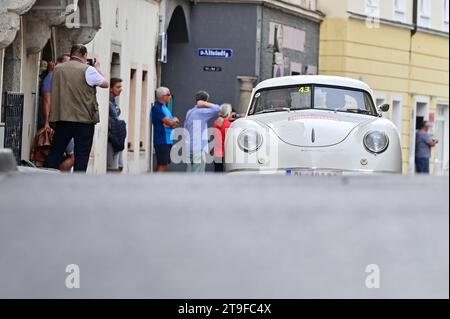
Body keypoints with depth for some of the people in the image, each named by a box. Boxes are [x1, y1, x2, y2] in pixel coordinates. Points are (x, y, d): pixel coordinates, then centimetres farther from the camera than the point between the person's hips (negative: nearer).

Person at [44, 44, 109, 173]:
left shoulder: (58, 69, 7)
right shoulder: (88, 70, -8)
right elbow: (105, 84, 5)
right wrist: (98, 68, 18)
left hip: (62, 118, 4)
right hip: (84, 119, -4)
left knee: (55, 153, 9)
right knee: (81, 156, 0)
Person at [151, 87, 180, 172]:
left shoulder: (165, 108, 18)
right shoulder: (157, 108, -11)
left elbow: (176, 123, 13)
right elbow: (169, 122, -18)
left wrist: (172, 123, -10)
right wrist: (174, 120, 5)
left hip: (168, 141, 9)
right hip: (162, 141, -9)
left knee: (165, 165, 10)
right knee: (162, 165, -12)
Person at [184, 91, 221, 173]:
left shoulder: (189, 112, 13)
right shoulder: (202, 112, -12)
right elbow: (217, 109, -21)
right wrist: (205, 104, -11)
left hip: (189, 149, 8)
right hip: (199, 149, -8)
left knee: (190, 173, 11)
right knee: (198, 174, -4)